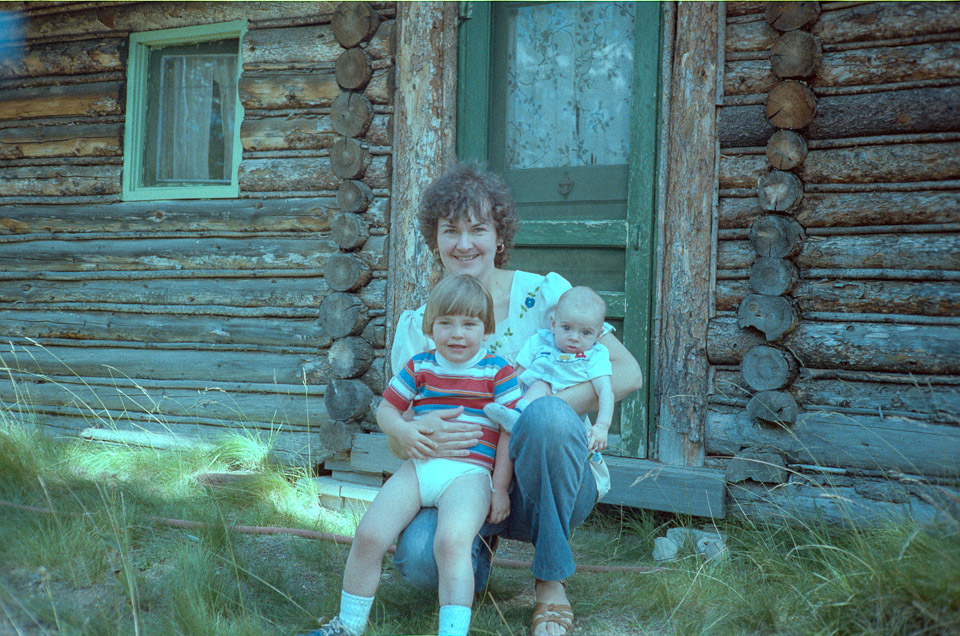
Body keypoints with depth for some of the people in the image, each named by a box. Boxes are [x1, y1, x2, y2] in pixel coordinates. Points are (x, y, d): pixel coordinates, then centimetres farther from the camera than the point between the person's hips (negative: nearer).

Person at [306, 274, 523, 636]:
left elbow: (509, 431, 1)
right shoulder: (419, 368, 10)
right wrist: (404, 432, -6)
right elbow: (385, 409, 17)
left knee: (451, 542, -30)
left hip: (469, 474, -3)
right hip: (420, 467, 4)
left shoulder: (497, 372, 2)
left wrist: (500, 488, -2)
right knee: (369, 535, -9)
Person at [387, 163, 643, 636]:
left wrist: (530, 411, -26)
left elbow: (627, 374, -13)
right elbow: (393, 430, 3)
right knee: (418, 557, -31)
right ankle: (481, 545, 8)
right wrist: (414, 435, -24)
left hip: (549, 485, -1)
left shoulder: (544, 294, -5)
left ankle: (552, 583, -14)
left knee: (546, 415, -35)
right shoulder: (416, 326, 2)